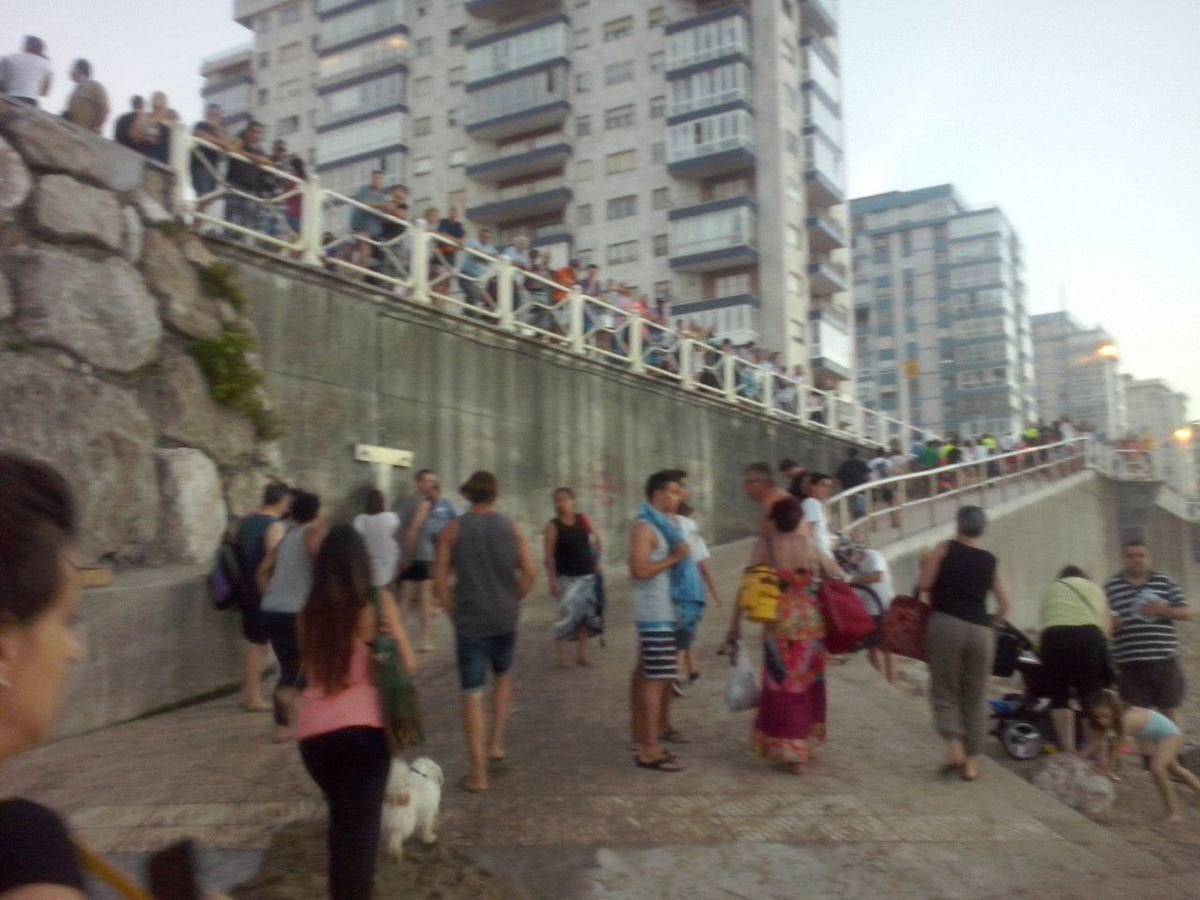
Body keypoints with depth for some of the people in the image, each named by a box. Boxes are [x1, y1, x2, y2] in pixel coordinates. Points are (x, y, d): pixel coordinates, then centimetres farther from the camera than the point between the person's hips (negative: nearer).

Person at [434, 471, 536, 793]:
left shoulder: (453, 530, -1)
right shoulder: (511, 528, 3)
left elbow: (440, 580, -4)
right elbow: (530, 573, -2)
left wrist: (454, 611, 7)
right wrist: (512, 601, 11)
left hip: (469, 621, -2)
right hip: (505, 619, 2)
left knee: (472, 694, 1)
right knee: (502, 676, 27)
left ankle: (478, 773, 1)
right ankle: (496, 745, 21)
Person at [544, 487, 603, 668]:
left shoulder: (584, 520, 3)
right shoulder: (552, 526, -8)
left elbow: (598, 541, 15)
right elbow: (549, 556, -11)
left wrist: (597, 562, 4)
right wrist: (552, 581, -17)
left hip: (588, 576, 4)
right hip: (567, 578, -4)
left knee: (587, 616, 7)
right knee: (566, 616, -10)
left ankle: (582, 654, 18)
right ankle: (562, 657, 0)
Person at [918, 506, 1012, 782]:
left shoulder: (944, 549, 4)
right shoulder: (990, 561, 12)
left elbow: (923, 587, -3)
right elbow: (1004, 605, 10)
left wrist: (930, 610, 14)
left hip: (945, 624, -3)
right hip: (979, 631, 3)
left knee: (945, 690, 7)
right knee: (975, 697, 11)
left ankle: (954, 745, -13)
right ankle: (972, 760, 11)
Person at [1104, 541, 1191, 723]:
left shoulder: (1165, 582, 10)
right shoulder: (1110, 587, 6)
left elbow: (1187, 613, 9)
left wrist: (1165, 610, -10)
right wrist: (1108, 623, -16)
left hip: (1165, 659, 2)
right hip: (1130, 663, -1)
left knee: (1170, 711, 9)